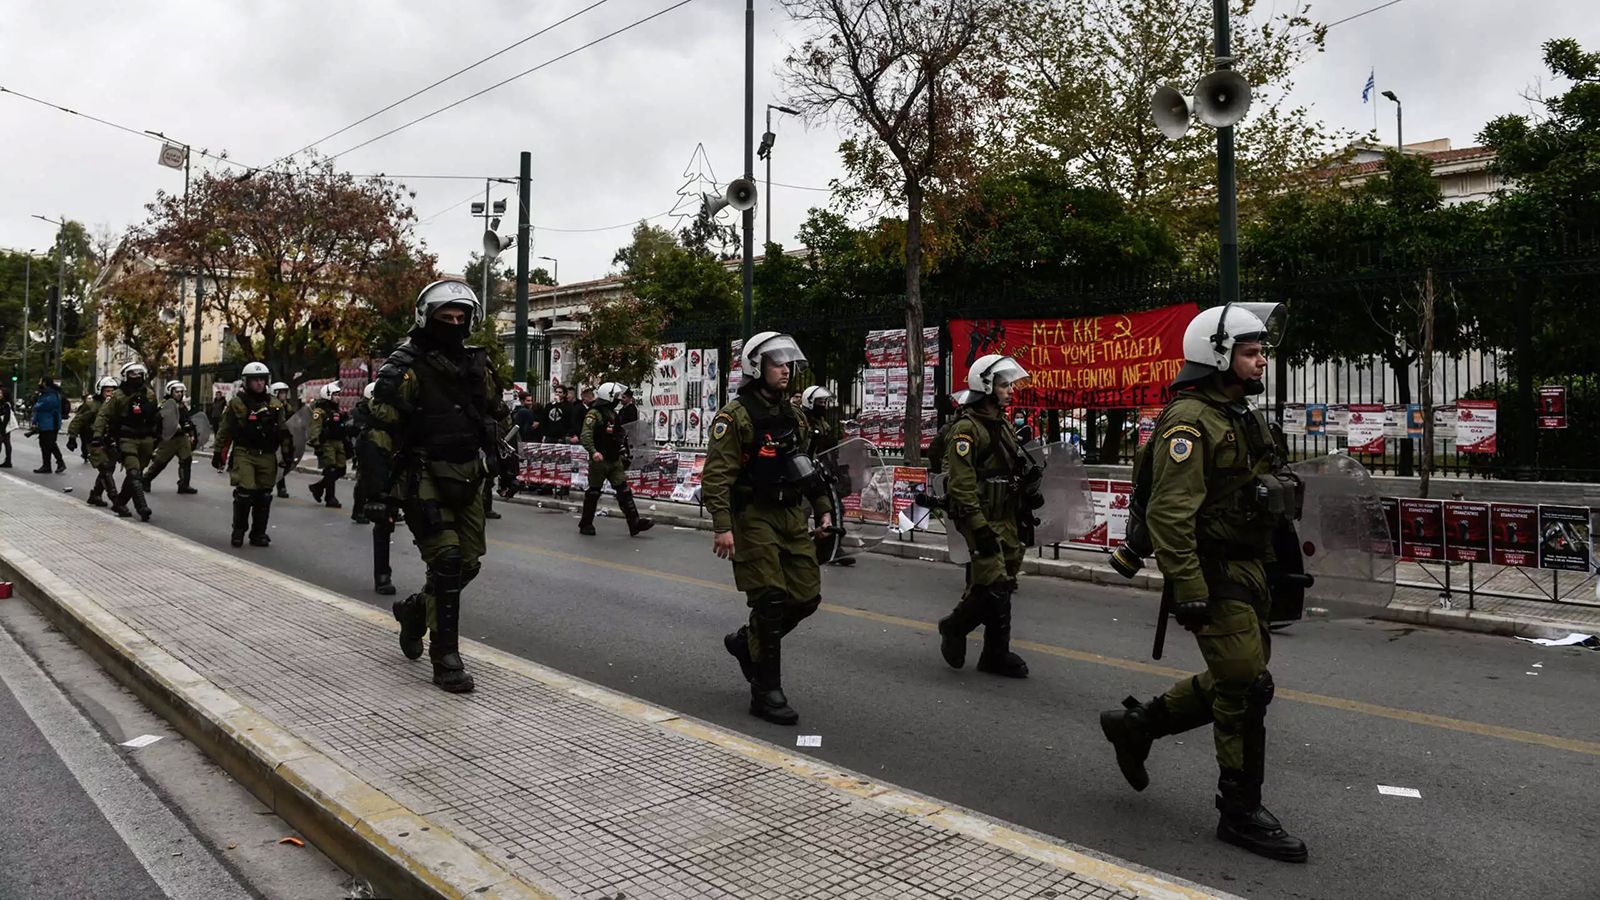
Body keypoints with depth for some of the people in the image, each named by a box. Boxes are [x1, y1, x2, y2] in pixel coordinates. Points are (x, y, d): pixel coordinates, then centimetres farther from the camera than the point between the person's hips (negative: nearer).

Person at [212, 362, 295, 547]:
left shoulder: (275, 404, 9)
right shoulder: (237, 403, 0)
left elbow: (284, 431, 11)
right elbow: (224, 430, 3)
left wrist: (288, 454, 6)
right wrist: (218, 453, 3)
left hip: (267, 456, 3)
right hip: (244, 454, -3)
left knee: (264, 496, 6)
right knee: (244, 493, -11)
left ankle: (258, 534, 16)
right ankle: (238, 532, 7)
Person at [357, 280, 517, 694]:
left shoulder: (475, 364, 9)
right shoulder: (405, 368, -10)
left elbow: (497, 411, 25)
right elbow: (379, 431, -13)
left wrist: (502, 453, 16)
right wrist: (376, 490, -17)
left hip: (466, 479, 7)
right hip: (424, 477, -6)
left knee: (467, 564, 8)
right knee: (446, 561, -14)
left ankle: (415, 610, 37)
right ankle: (445, 657, -4)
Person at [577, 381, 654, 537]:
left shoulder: (614, 414, 15)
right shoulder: (594, 414, -11)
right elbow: (585, 436, -22)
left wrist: (623, 456, 22)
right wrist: (593, 452, -35)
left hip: (615, 461, 7)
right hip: (599, 461, -7)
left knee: (624, 491, -2)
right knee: (593, 493, 4)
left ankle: (635, 523, -7)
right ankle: (585, 525, 17)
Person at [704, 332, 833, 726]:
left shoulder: (794, 416, 14)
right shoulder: (736, 415, -10)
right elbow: (716, 475, -16)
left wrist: (823, 509, 17)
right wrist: (722, 526, -23)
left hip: (792, 517, 7)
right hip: (754, 519, -7)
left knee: (806, 597, 6)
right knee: (771, 601, -8)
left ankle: (747, 642, 30)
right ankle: (766, 692, 4)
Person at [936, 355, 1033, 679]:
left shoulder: (1003, 426, 17)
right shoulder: (967, 429, -13)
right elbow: (961, 484, -20)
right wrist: (979, 527, -24)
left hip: (1005, 520, 9)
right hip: (982, 520, -9)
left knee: (1001, 586, 10)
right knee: (994, 585, -12)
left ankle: (995, 655, 20)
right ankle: (954, 627, 10)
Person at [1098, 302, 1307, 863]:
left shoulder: (1243, 416, 16)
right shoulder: (1191, 419, -16)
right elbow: (1169, 513, -24)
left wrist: (1275, 568, 23)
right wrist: (1188, 590, -27)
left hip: (1247, 569, 10)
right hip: (1214, 575, -10)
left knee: (1234, 680, 16)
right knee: (1246, 687, -6)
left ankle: (1136, 724, 31)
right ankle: (1241, 813, 8)